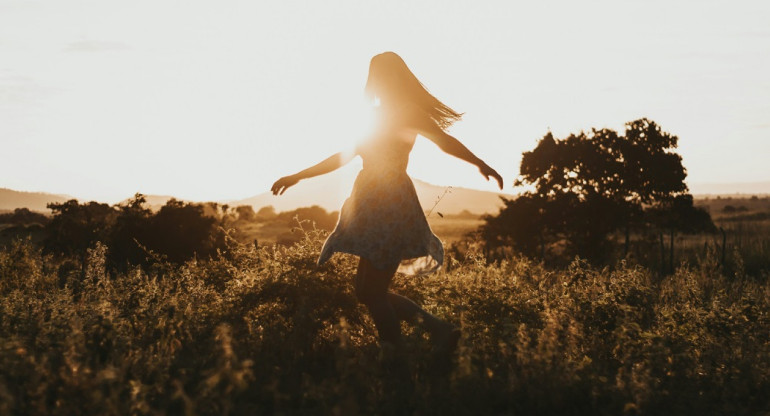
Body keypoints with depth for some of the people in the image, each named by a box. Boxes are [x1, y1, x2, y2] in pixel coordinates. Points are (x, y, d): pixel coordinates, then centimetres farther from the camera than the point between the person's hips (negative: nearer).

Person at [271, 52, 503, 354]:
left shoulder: (407, 112, -1)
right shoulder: (379, 116, 23)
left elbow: (445, 140, -7)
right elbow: (344, 157, 30)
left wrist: (480, 164, -16)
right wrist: (298, 176, 32)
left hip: (391, 205, -9)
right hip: (373, 207, 9)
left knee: (373, 293, -9)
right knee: (368, 292, 7)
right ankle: (438, 329, 8)